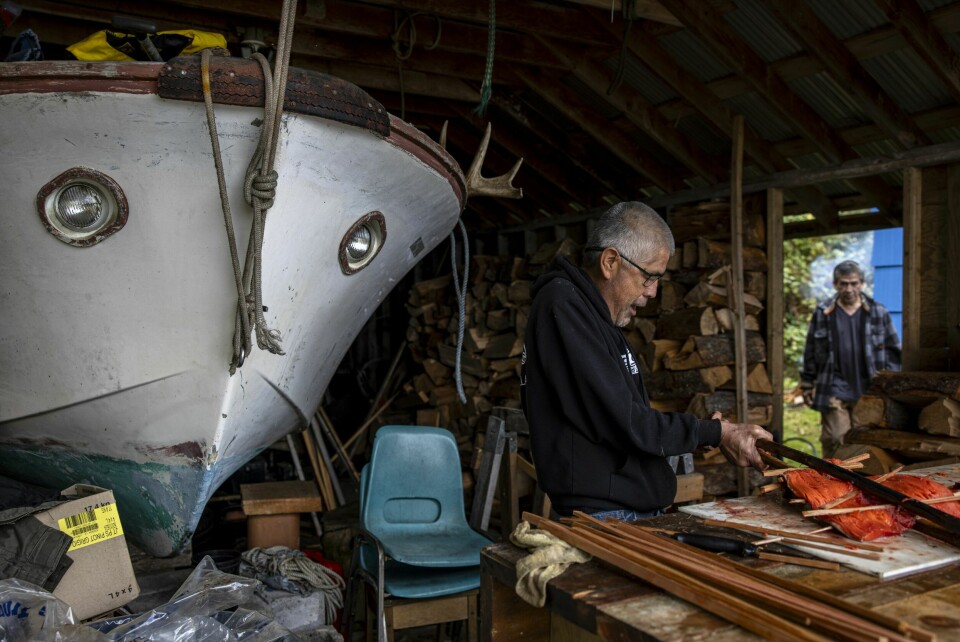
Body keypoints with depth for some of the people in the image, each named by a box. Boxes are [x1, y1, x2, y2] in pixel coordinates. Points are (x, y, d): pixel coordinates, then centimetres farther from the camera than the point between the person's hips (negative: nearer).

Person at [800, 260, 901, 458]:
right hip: (834, 389, -1)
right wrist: (807, 384, 8)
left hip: (867, 390, 1)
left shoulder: (878, 313, 4)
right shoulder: (822, 313, 2)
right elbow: (811, 351, 8)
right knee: (834, 438, -6)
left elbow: (892, 349, 10)